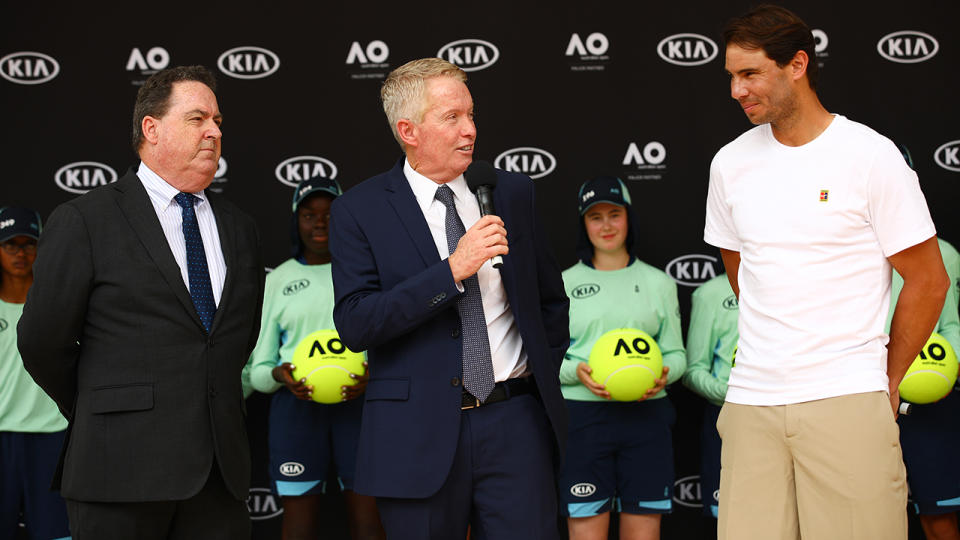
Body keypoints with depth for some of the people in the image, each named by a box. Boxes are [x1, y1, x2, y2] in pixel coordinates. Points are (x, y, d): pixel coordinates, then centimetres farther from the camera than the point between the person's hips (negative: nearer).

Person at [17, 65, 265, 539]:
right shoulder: (82, 222, -2)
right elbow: (42, 342, -1)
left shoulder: (238, 229, 14)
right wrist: (100, 418, 8)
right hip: (121, 465, -4)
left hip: (222, 466, 4)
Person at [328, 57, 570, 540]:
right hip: (418, 435, -2)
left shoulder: (511, 192, 9)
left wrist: (543, 377, 11)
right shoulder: (359, 211, -2)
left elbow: (551, 298, 21)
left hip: (514, 426, 3)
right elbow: (354, 325, -14)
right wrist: (453, 269, -19)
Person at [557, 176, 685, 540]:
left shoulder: (658, 282, 15)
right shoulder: (564, 284, 10)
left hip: (646, 417, 2)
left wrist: (663, 373, -8)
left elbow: (676, 353, 14)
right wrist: (576, 371, -13)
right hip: (582, 416, -1)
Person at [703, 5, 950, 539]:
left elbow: (928, 280, 1)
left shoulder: (870, 155, -3)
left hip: (848, 401, -3)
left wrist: (888, 383, 6)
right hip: (751, 402, 4)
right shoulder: (730, 163, 10)